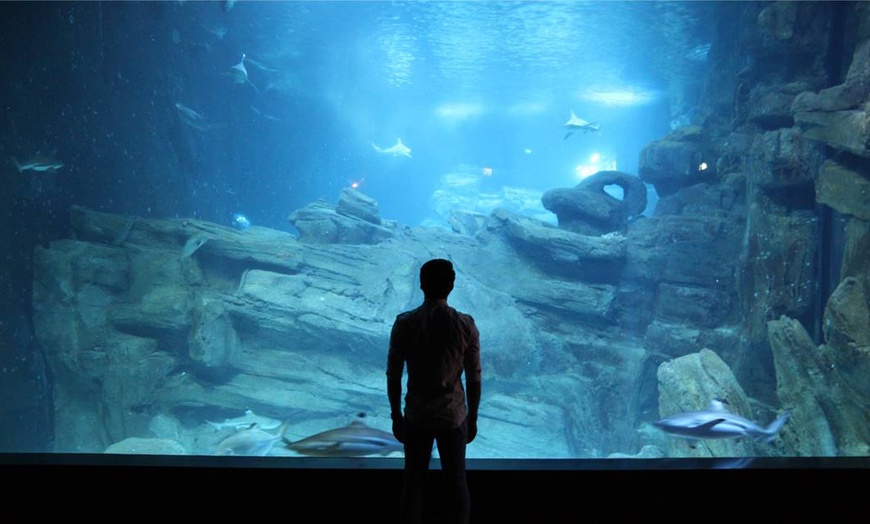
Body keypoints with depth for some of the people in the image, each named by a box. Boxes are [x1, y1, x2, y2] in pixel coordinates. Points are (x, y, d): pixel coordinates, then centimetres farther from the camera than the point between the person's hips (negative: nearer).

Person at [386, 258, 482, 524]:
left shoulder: (404, 323, -11)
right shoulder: (466, 325, -11)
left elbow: (393, 376, -5)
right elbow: (474, 379, -6)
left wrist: (396, 415, 8)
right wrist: (473, 418, 7)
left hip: (416, 417, 0)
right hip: (453, 417, 0)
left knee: (413, 482, 14)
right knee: (456, 482, 14)